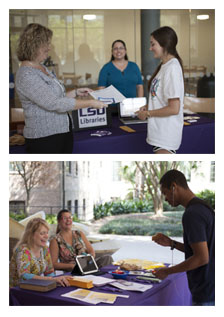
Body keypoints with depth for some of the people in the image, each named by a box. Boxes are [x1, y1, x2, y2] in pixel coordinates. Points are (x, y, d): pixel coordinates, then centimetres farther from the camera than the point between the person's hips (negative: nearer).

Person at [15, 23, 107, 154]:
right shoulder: (26, 75, -18)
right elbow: (54, 104, -23)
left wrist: (76, 92, 10)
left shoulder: (42, 68, 12)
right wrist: (91, 103, -19)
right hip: (44, 138, -9)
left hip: (64, 132, 9)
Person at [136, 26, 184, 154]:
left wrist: (148, 114, -12)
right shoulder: (164, 65, 11)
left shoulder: (172, 68, -18)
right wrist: (148, 107, 8)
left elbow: (174, 108, -21)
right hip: (160, 131, 10)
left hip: (166, 133, -10)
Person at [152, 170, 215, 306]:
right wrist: (172, 243, 10)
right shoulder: (202, 207, 11)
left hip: (206, 294, -10)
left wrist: (167, 271, -14)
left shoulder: (192, 214, -20)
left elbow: (202, 258, -23)